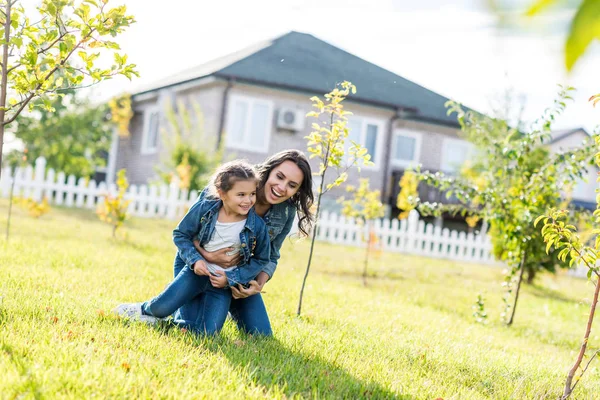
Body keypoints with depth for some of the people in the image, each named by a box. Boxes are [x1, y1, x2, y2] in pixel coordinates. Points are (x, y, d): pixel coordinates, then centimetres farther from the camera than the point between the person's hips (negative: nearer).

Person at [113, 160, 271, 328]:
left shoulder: (257, 226, -17)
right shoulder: (204, 208, -15)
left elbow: (262, 259, -3)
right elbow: (180, 235, -1)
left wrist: (230, 278, -11)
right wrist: (195, 260, -17)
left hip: (223, 281, 0)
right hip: (198, 270, 0)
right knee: (163, 306, -15)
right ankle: (144, 310, 22)